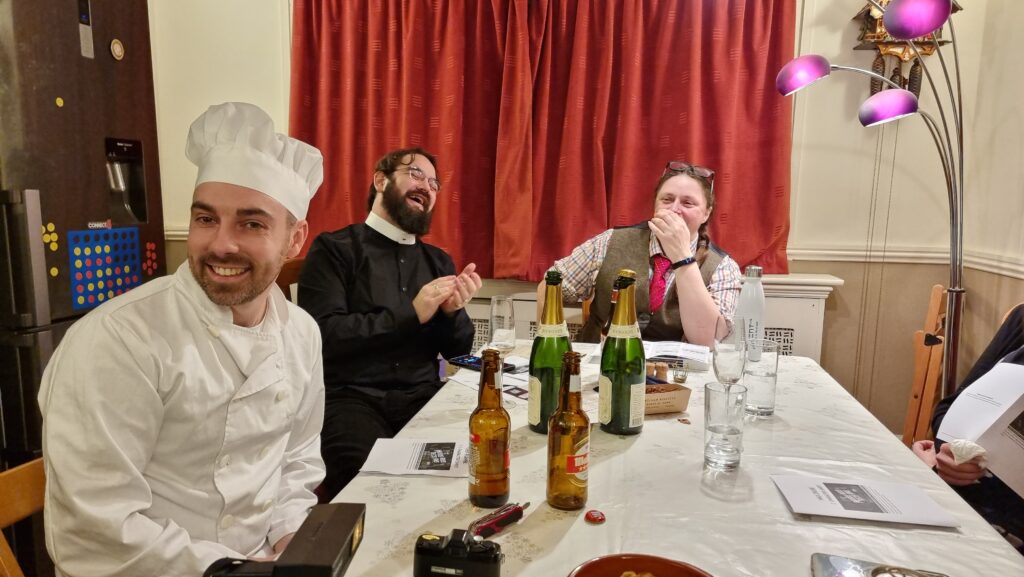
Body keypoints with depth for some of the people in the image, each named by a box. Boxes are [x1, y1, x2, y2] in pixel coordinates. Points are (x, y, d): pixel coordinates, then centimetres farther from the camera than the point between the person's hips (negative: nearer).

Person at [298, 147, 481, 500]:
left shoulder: (438, 261, 17)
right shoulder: (335, 249, 2)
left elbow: (458, 351, 15)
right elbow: (323, 335, -11)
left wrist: (452, 312, -7)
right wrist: (411, 314, -12)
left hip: (423, 397, 5)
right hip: (351, 398, -4)